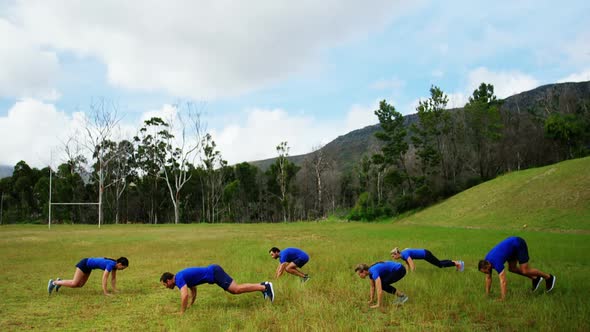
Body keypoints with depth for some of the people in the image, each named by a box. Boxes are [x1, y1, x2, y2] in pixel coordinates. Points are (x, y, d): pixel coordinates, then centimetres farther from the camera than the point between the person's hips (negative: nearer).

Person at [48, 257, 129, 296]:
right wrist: (105, 292, -30)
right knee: (74, 284, -8)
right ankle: (54, 282, 5)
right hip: (84, 264, -9)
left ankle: (60, 281, 27)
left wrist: (114, 290, 1)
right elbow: (104, 278, -32)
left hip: (88, 266, 9)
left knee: (80, 285, 13)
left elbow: (113, 278, 5)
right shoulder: (111, 264, -30)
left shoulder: (115, 264, -4)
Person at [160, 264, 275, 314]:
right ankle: (262, 285, 8)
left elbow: (184, 296, -24)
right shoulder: (183, 277, 19)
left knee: (236, 289, -16)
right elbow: (193, 290, 33)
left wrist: (182, 312, -13)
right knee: (234, 290, 11)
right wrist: (190, 305, 34)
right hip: (214, 271, 9)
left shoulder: (179, 279, -10)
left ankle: (265, 287, -19)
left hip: (214, 273, -9)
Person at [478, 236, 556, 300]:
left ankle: (548, 277, 11)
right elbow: (488, 278, 2)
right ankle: (535, 278, 22)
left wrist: (502, 299, -31)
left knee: (525, 271, -8)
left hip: (519, 244, -8)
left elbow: (503, 281, -32)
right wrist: (487, 294, 2)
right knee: (512, 268, 11)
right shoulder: (487, 261, -8)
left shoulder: (496, 263, -31)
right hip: (512, 244, 8)